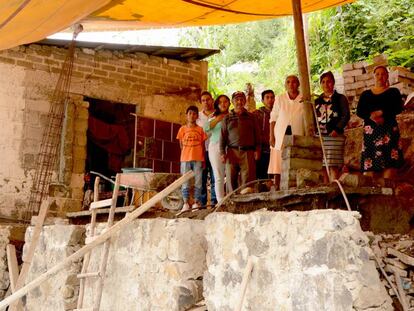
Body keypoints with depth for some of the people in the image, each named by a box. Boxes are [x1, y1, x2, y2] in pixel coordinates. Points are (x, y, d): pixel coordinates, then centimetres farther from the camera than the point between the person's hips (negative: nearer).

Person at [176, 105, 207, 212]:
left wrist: (203, 159, 2)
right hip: (185, 159, 0)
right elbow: (181, 145, 9)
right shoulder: (183, 129, 7)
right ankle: (185, 203, 4)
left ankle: (196, 202, 6)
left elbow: (202, 146, 7)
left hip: (198, 159, 0)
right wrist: (187, 153, 2)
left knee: (198, 182, 1)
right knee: (185, 182, 1)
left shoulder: (200, 129, 7)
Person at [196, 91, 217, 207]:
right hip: (202, 151, 2)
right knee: (202, 179, 1)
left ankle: (214, 202, 1)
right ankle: (202, 203, 6)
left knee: (215, 179, -3)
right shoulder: (198, 116, 13)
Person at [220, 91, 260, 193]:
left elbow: (257, 135, 11)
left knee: (247, 180, -4)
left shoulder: (251, 117, 14)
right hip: (232, 152, 0)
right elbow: (223, 137, 9)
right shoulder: (227, 118, 13)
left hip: (248, 152, 0)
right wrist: (222, 153, 0)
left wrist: (257, 150, 1)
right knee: (231, 180, 0)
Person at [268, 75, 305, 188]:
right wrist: (271, 136, 0)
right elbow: (273, 119, 9)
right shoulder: (279, 99, 9)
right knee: (278, 165, -2)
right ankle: (276, 188, 3)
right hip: (281, 135, 1)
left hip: (297, 135, -1)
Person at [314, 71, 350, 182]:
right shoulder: (317, 101, 19)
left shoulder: (340, 98, 7)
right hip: (319, 136, 4)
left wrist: (337, 129, -14)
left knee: (333, 166, -11)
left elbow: (346, 115, -2)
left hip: (334, 135, -4)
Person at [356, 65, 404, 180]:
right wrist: (371, 116, -16)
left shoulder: (393, 92, 11)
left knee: (389, 162, -13)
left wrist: (382, 113, -18)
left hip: (389, 130, -1)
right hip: (370, 131, 2)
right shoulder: (365, 94, 16)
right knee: (370, 162, -8)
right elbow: (359, 112, 4)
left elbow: (398, 109, -3)